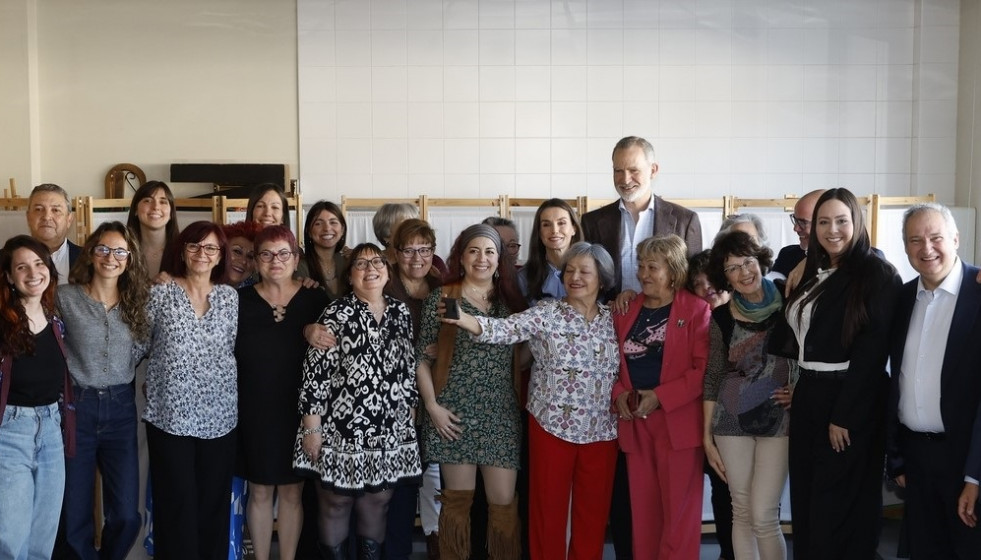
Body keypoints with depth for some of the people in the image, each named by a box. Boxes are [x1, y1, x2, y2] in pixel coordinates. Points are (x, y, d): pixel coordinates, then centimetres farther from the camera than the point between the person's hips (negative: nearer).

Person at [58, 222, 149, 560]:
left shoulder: (136, 301, 6)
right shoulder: (65, 298, -3)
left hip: (121, 409, 2)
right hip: (76, 407, -2)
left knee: (126, 515, 0)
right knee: (75, 514, 5)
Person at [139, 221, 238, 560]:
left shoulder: (230, 297, 7)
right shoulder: (159, 294, 0)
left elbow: (234, 350, 10)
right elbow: (138, 346, 2)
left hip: (218, 416, 2)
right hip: (170, 414, -2)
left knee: (214, 500, 8)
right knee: (176, 501, 1)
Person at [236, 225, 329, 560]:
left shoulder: (315, 300, -1)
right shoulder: (240, 300, 0)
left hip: (297, 410, 0)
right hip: (254, 411, 0)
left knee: (292, 492, 9)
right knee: (259, 492, 9)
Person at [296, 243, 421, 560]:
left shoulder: (401, 313, 8)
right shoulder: (336, 314, -8)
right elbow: (314, 373, -11)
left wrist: (411, 412, 14)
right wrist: (312, 428, -13)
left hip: (389, 433, 4)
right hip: (341, 429, -4)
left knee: (377, 506, 12)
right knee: (335, 506, 7)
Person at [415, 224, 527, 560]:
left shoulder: (511, 299, 9)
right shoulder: (442, 298, 0)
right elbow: (422, 358, 1)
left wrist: (523, 398, 3)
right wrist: (432, 406, -8)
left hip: (501, 415, 2)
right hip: (455, 412, -2)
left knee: (504, 501, 1)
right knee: (458, 500, 6)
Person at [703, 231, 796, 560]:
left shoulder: (788, 305, -3)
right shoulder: (721, 318, 1)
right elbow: (712, 379, 5)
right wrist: (707, 436, 4)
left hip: (778, 420, -2)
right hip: (731, 421, 2)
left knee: (763, 516, -8)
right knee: (741, 512, 8)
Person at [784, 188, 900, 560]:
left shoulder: (878, 274, -10)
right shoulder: (812, 274, 13)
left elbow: (872, 351, -16)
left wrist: (844, 415, -19)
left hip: (851, 404, -7)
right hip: (808, 397, 7)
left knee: (838, 504, 3)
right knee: (806, 499, 14)